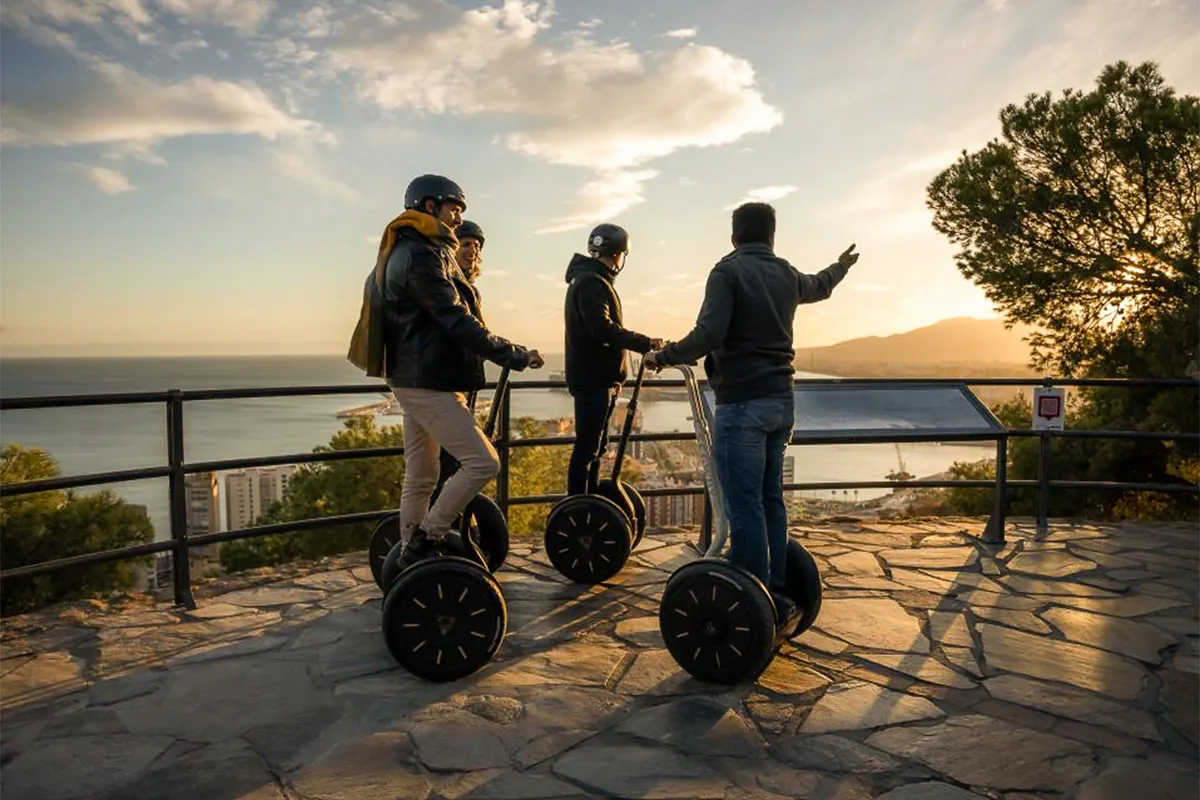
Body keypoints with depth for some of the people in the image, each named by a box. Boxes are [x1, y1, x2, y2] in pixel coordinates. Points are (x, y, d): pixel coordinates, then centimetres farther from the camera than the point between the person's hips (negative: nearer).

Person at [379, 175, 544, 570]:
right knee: (482, 462, -11)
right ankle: (424, 541, -2)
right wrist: (516, 355, -17)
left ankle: (412, 561, 19)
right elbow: (456, 321, -21)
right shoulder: (421, 256, -14)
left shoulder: (412, 252, 19)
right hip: (427, 382, -11)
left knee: (420, 479, 12)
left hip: (416, 379, 11)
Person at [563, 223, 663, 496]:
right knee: (587, 447, -7)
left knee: (596, 446, 16)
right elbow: (603, 329, -28)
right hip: (592, 379, -11)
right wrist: (646, 343, -27)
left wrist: (645, 346, 13)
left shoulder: (593, 280, 19)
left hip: (599, 378, 11)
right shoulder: (591, 282, -14)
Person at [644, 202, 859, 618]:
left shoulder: (729, 271, -9)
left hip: (741, 404, -8)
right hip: (780, 400, 8)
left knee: (744, 508, -5)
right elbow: (818, 287, 36)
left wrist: (663, 357, -6)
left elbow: (709, 335, -21)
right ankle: (776, 595, 23)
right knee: (770, 501, 15)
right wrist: (841, 267, 57)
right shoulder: (787, 275, 12)